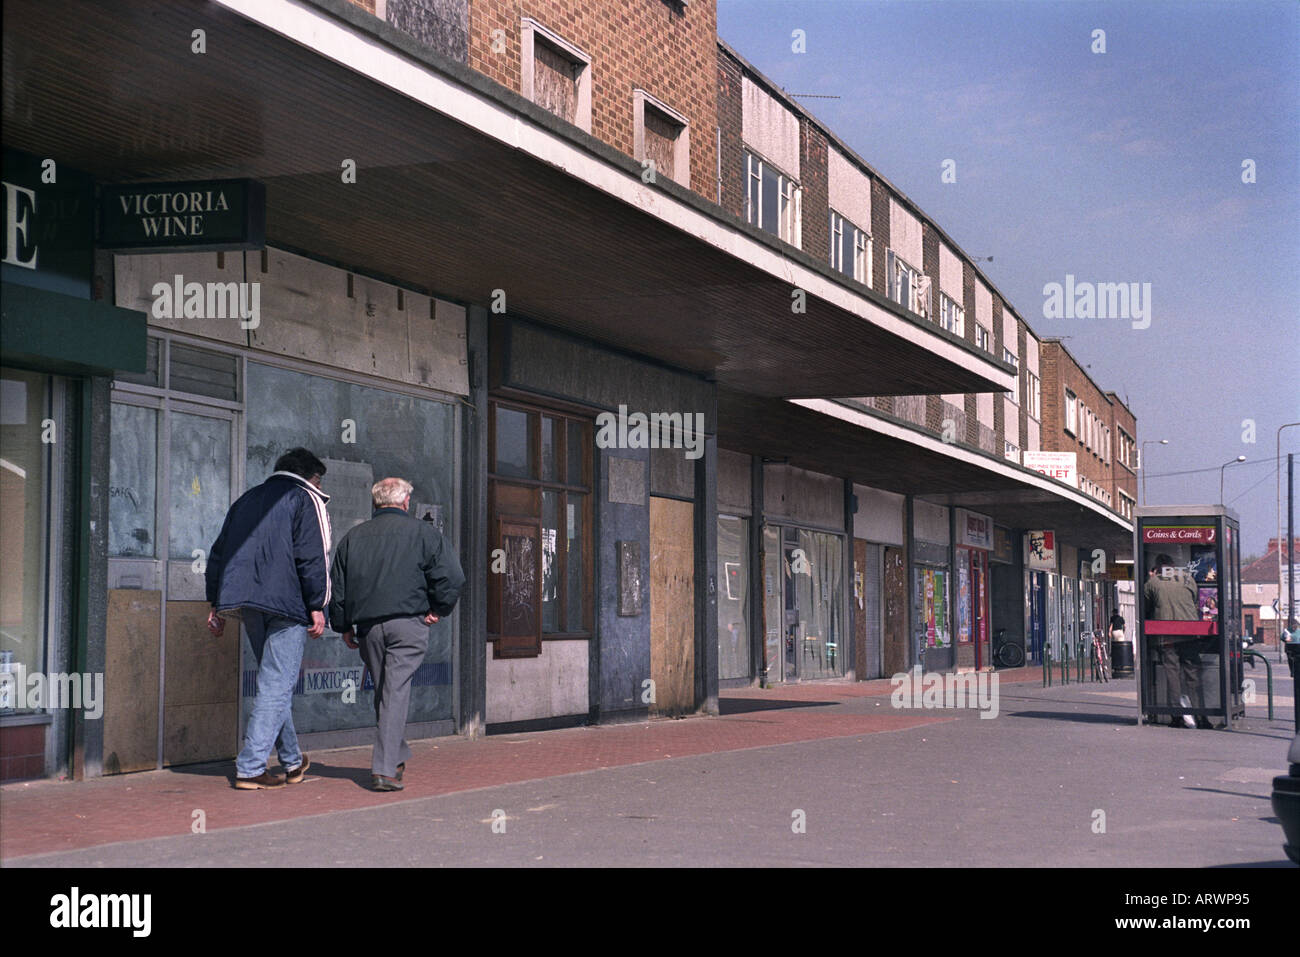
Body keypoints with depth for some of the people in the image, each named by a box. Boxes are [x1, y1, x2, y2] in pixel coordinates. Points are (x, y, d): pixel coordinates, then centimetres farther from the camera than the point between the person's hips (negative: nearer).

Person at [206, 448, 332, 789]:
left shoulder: (247, 499, 22)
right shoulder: (306, 499, 2)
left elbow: (218, 553, 19)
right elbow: (312, 557, -10)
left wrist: (216, 604, 19)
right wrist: (317, 606, -9)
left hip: (247, 604, 7)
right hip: (287, 604, -7)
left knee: (274, 681, 17)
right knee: (277, 684, -6)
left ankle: (292, 760, 25)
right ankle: (250, 767, -12)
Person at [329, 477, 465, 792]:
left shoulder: (353, 537, 14)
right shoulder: (422, 532, 2)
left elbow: (337, 587, 15)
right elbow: (452, 577, -5)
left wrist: (343, 626, 22)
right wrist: (437, 610, 6)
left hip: (367, 626, 4)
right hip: (408, 623, -4)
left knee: (383, 693, 16)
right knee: (396, 693, -7)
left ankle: (398, 756, 27)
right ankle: (384, 769, -13)